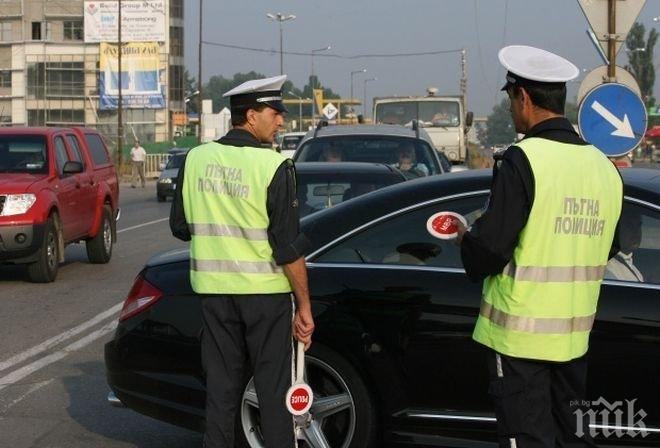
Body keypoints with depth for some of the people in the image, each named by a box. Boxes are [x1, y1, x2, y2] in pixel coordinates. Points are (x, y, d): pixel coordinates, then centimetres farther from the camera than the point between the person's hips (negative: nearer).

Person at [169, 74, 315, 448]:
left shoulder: (195, 159, 2)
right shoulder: (275, 167, -13)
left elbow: (180, 227, 9)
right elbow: (289, 246, -15)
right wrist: (304, 306, -9)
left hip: (213, 290, 5)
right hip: (265, 291, -4)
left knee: (221, 388, 13)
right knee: (274, 390, 5)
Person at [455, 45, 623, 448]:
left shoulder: (523, 161, -16)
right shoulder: (604, 166, 5)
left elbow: (488, 251, -18)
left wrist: (465, 237, 3)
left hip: (520, 334, -6)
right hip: (575, 333, 7)